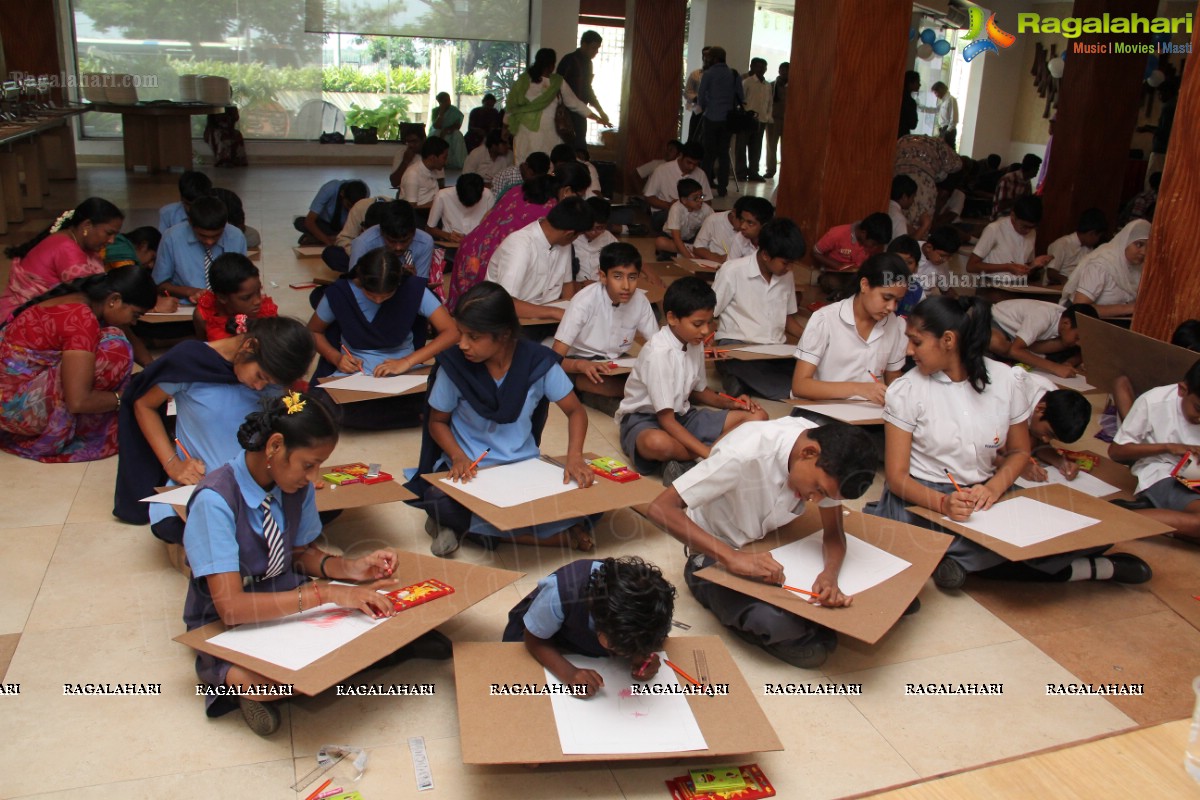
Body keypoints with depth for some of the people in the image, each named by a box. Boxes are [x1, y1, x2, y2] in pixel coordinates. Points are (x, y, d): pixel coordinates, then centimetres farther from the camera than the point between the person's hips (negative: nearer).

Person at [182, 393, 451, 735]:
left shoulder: (297, 486, -7)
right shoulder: (215, 499, -26)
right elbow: (231, 606, -31)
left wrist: (351, 567, -12)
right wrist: (327, 593, -36)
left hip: (289, 601, 4)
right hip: (228, 627, -4)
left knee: (379, 615, -23)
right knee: (264, 682, -37)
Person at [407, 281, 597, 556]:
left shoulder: (537, 362, -10)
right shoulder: (454, 366, -11)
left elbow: (575, 411, -1)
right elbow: (437, 421, 2)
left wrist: (575, 457, -19)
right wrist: (458, 457, -18)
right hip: (470, 469, -1)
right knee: (438, 501, -34)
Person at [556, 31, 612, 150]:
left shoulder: (587, 63, 14)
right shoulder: (569, 61, -11)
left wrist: (600, 113, 18)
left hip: (580, 114, 8)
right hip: (568, 113, -8)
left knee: (580, 147, 7)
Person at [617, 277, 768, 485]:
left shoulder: (695, 343, -1)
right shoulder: (659, 352, -24)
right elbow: (666, 419, -25)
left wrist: (728, 403, -2)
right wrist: (708, 452, -31)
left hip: (681, 415, 8)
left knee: (757, 417, -5)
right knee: (658, 443, -45)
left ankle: (684, 461, -19)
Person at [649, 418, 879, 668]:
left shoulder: (828, 460, -14)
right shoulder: (746, 453, -33)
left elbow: (834, 533, -6)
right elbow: (660, 508, -36)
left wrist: (829, 575, -28)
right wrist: (732, 557, -43)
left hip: (775, 545, 6)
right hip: (717, 557, -6)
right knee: (772, 623, -32)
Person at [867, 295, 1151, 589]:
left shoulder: (1003, 379, -1)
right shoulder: (906, 390, -8)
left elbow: (1019, 451, 10)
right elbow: (897, 476, -9)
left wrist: (993, 488, -11)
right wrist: (942, 503, -29)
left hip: (985, 493, 4)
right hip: (923, 498, -3)